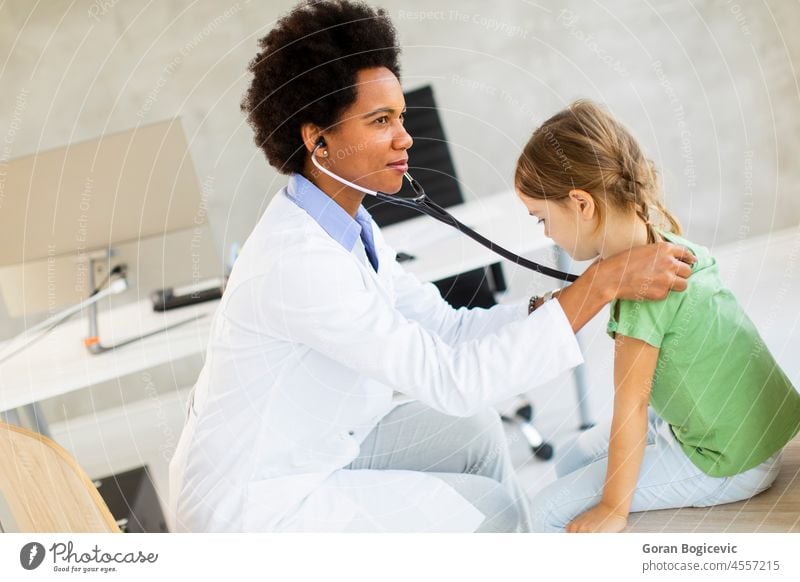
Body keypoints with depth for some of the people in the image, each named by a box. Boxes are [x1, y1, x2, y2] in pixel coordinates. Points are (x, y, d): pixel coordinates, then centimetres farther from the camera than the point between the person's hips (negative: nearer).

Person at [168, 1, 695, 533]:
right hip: (250, 505, -8)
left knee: (470, 431, 8)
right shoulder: (298, 260, -30)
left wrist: (586, 294, -12)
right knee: (489, 509, -8)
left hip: (311, 448, 8)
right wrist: (602, 284, -30)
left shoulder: (344, 225, 0)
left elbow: (449, 328, 0)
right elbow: (452, 379, -31)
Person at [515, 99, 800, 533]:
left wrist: (611, 509, -13)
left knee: (551, 512, -5)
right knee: (572, 463, 20)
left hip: (727, 465, -9)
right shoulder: (667, 244, -2)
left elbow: (631, 408, -22)